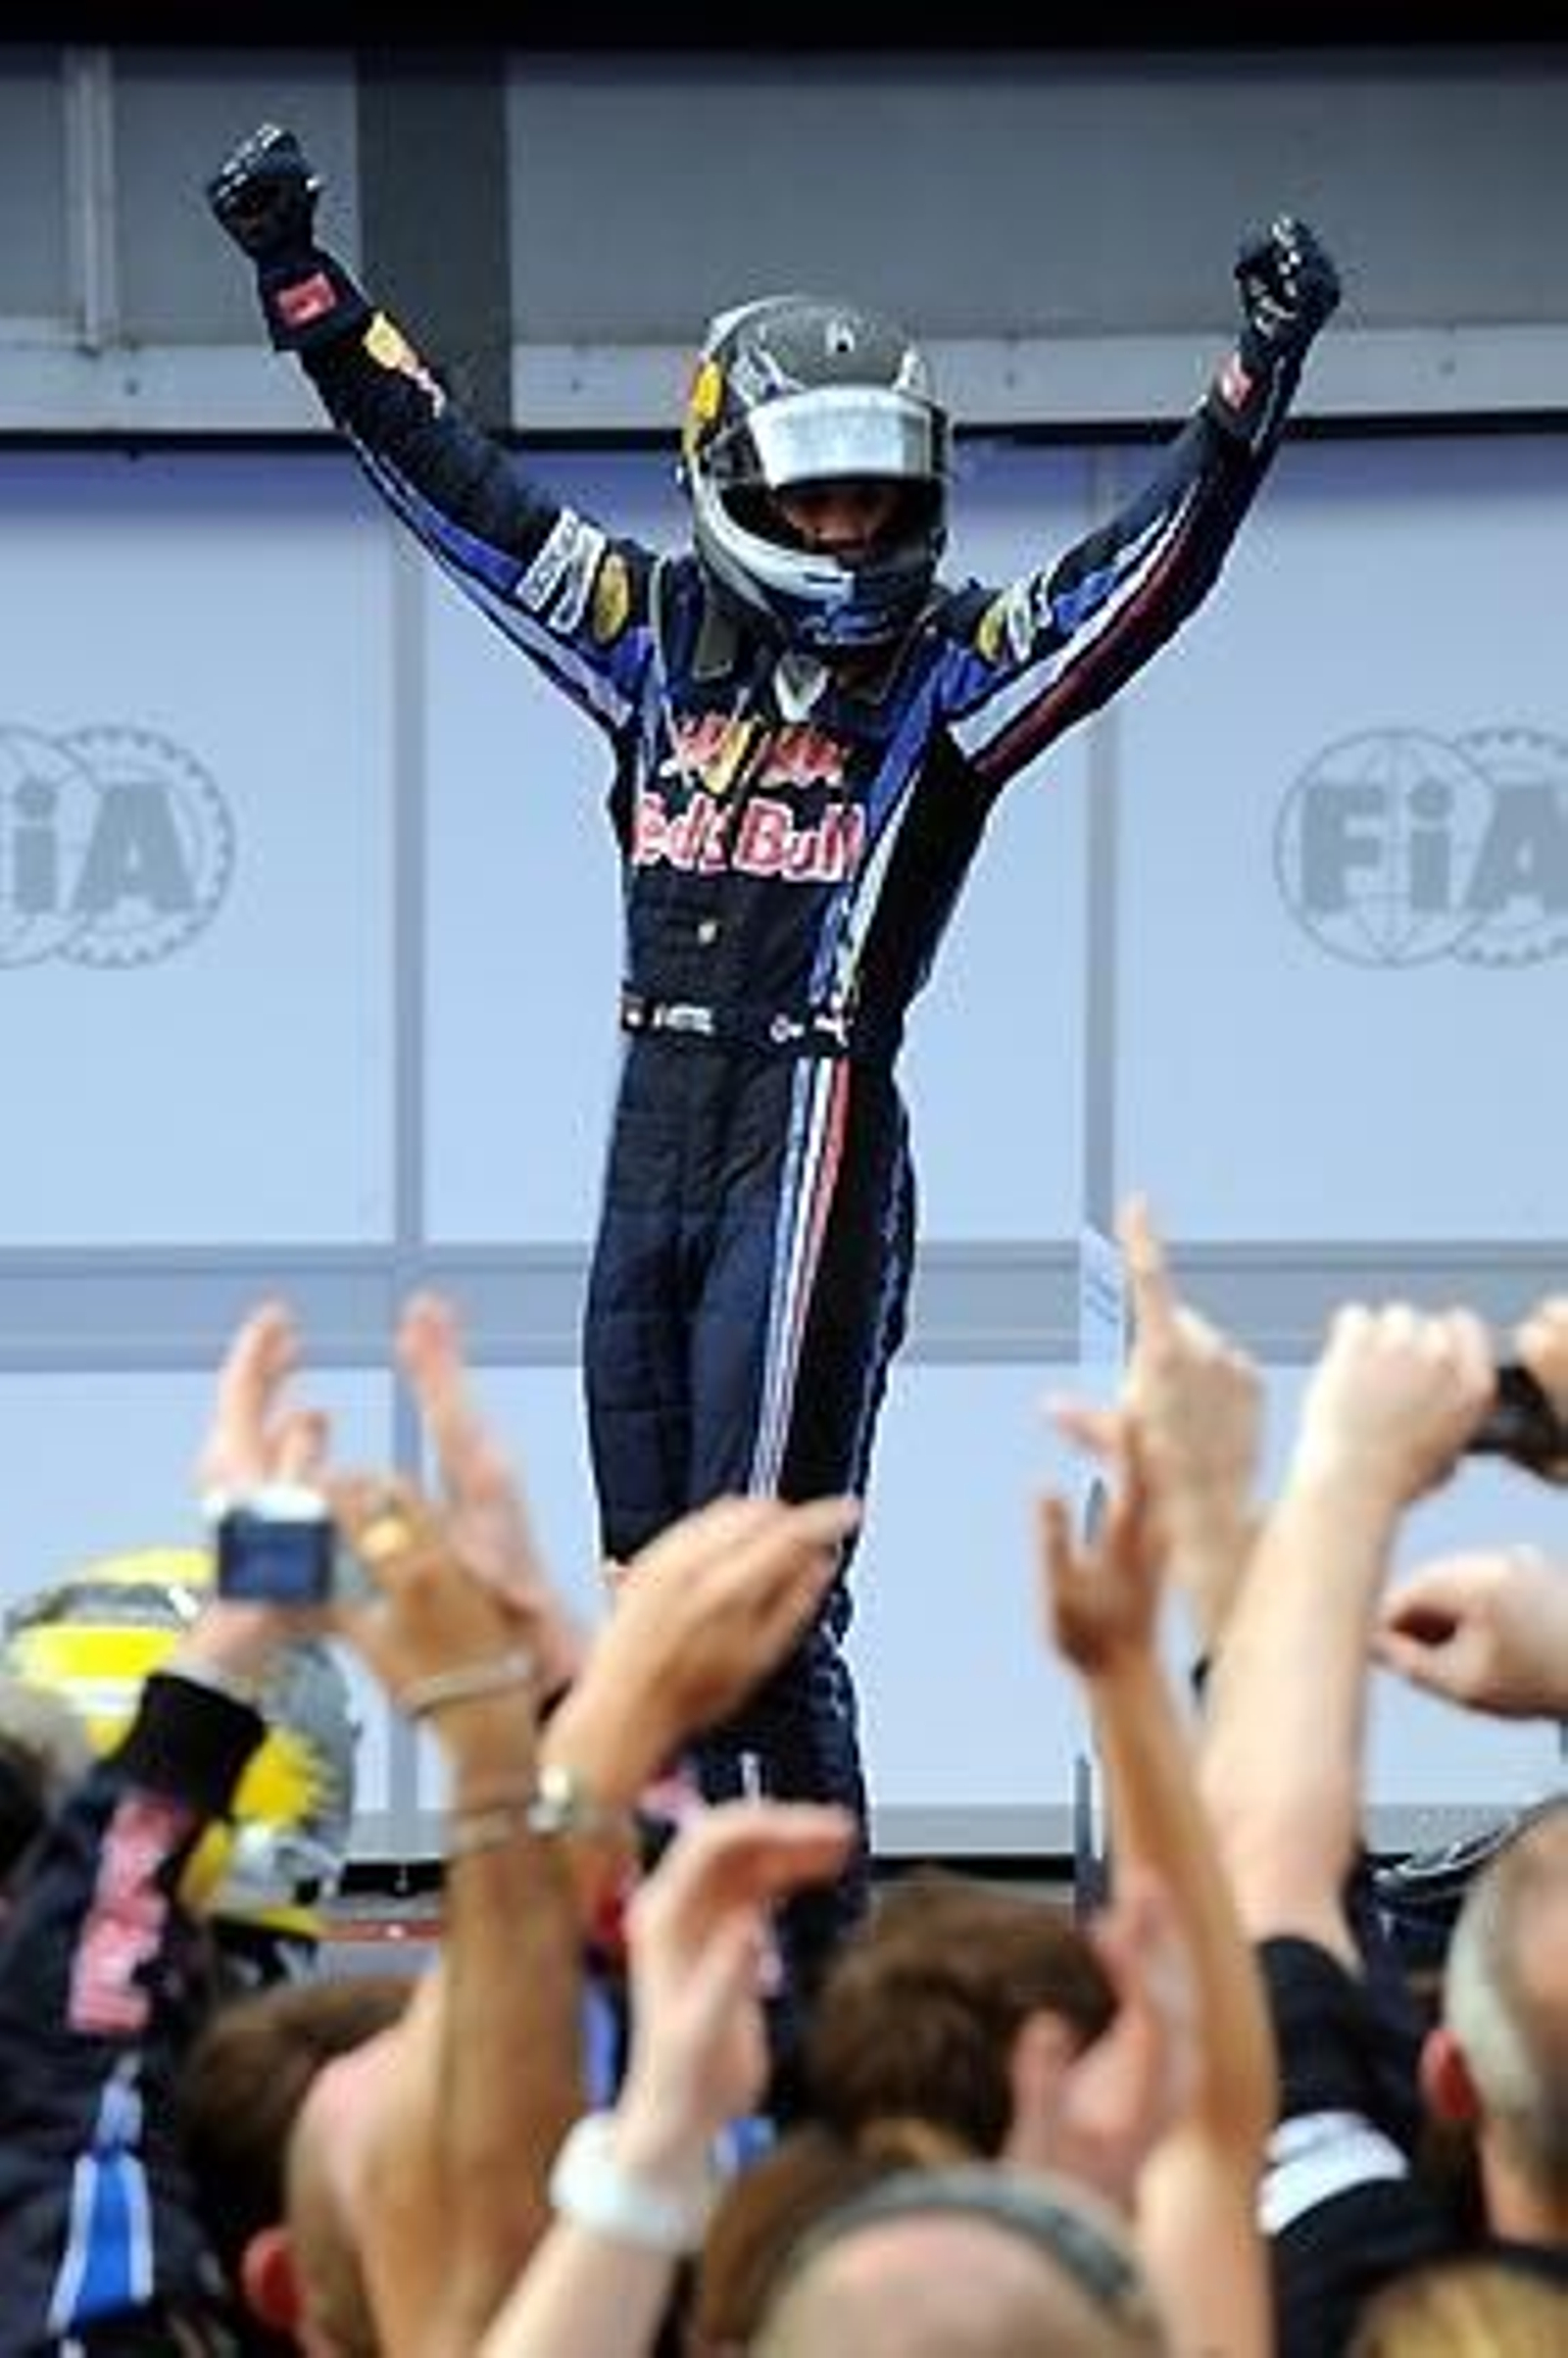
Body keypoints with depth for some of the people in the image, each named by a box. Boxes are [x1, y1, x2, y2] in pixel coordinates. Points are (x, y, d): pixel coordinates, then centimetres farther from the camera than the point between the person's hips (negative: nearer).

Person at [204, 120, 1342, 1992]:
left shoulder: (950, 673, 0)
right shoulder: (660, 635, 11)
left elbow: (1155, 563, -11)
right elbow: (452, 477, 16)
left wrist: (1258, 380, -24)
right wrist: (301, 287, 15)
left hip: (818, 1147, -6)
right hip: (656, 1136, 6)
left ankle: (823, 1957, -6)